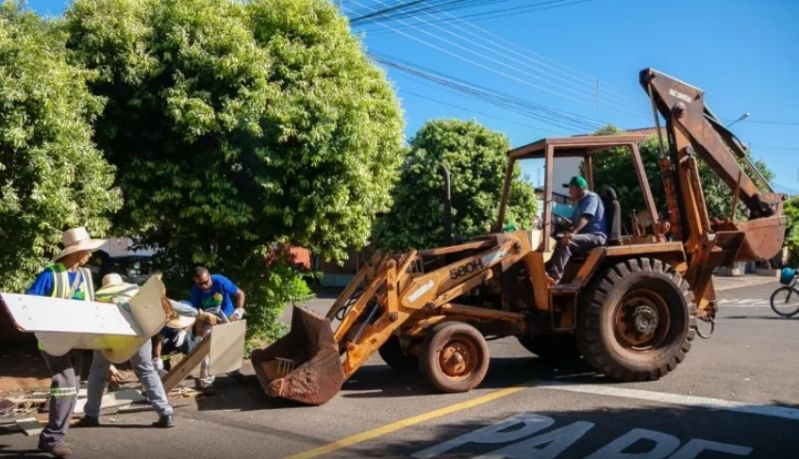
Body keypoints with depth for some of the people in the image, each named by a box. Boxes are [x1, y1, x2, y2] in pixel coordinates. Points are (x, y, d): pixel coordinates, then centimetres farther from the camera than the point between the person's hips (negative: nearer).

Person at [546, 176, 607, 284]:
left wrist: (573, 233, -36)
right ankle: (548, 272, -20)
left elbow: (585, 218, -22)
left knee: (565, 242, -31)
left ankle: (554, 277, -41)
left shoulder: (591, 197, -5)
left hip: (596, 236, -10)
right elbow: (574, 223, 26)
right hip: (585, 236, 10)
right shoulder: (580, 203, 26)